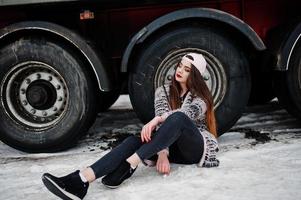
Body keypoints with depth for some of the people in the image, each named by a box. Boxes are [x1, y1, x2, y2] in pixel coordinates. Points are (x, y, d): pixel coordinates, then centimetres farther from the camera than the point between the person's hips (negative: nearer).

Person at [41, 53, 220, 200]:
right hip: (174, 146, 4)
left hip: (198, 147, -3)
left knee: (177, 118, -36)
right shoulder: (164, 91, 7)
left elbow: (188, 112, -26)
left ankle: (129, 165, -45)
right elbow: (162, 123, -9)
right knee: (135, 141, -28)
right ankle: (81, 180, -50)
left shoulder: (200, 96, -2)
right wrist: (162, 153, -27)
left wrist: (156, 119, -43)